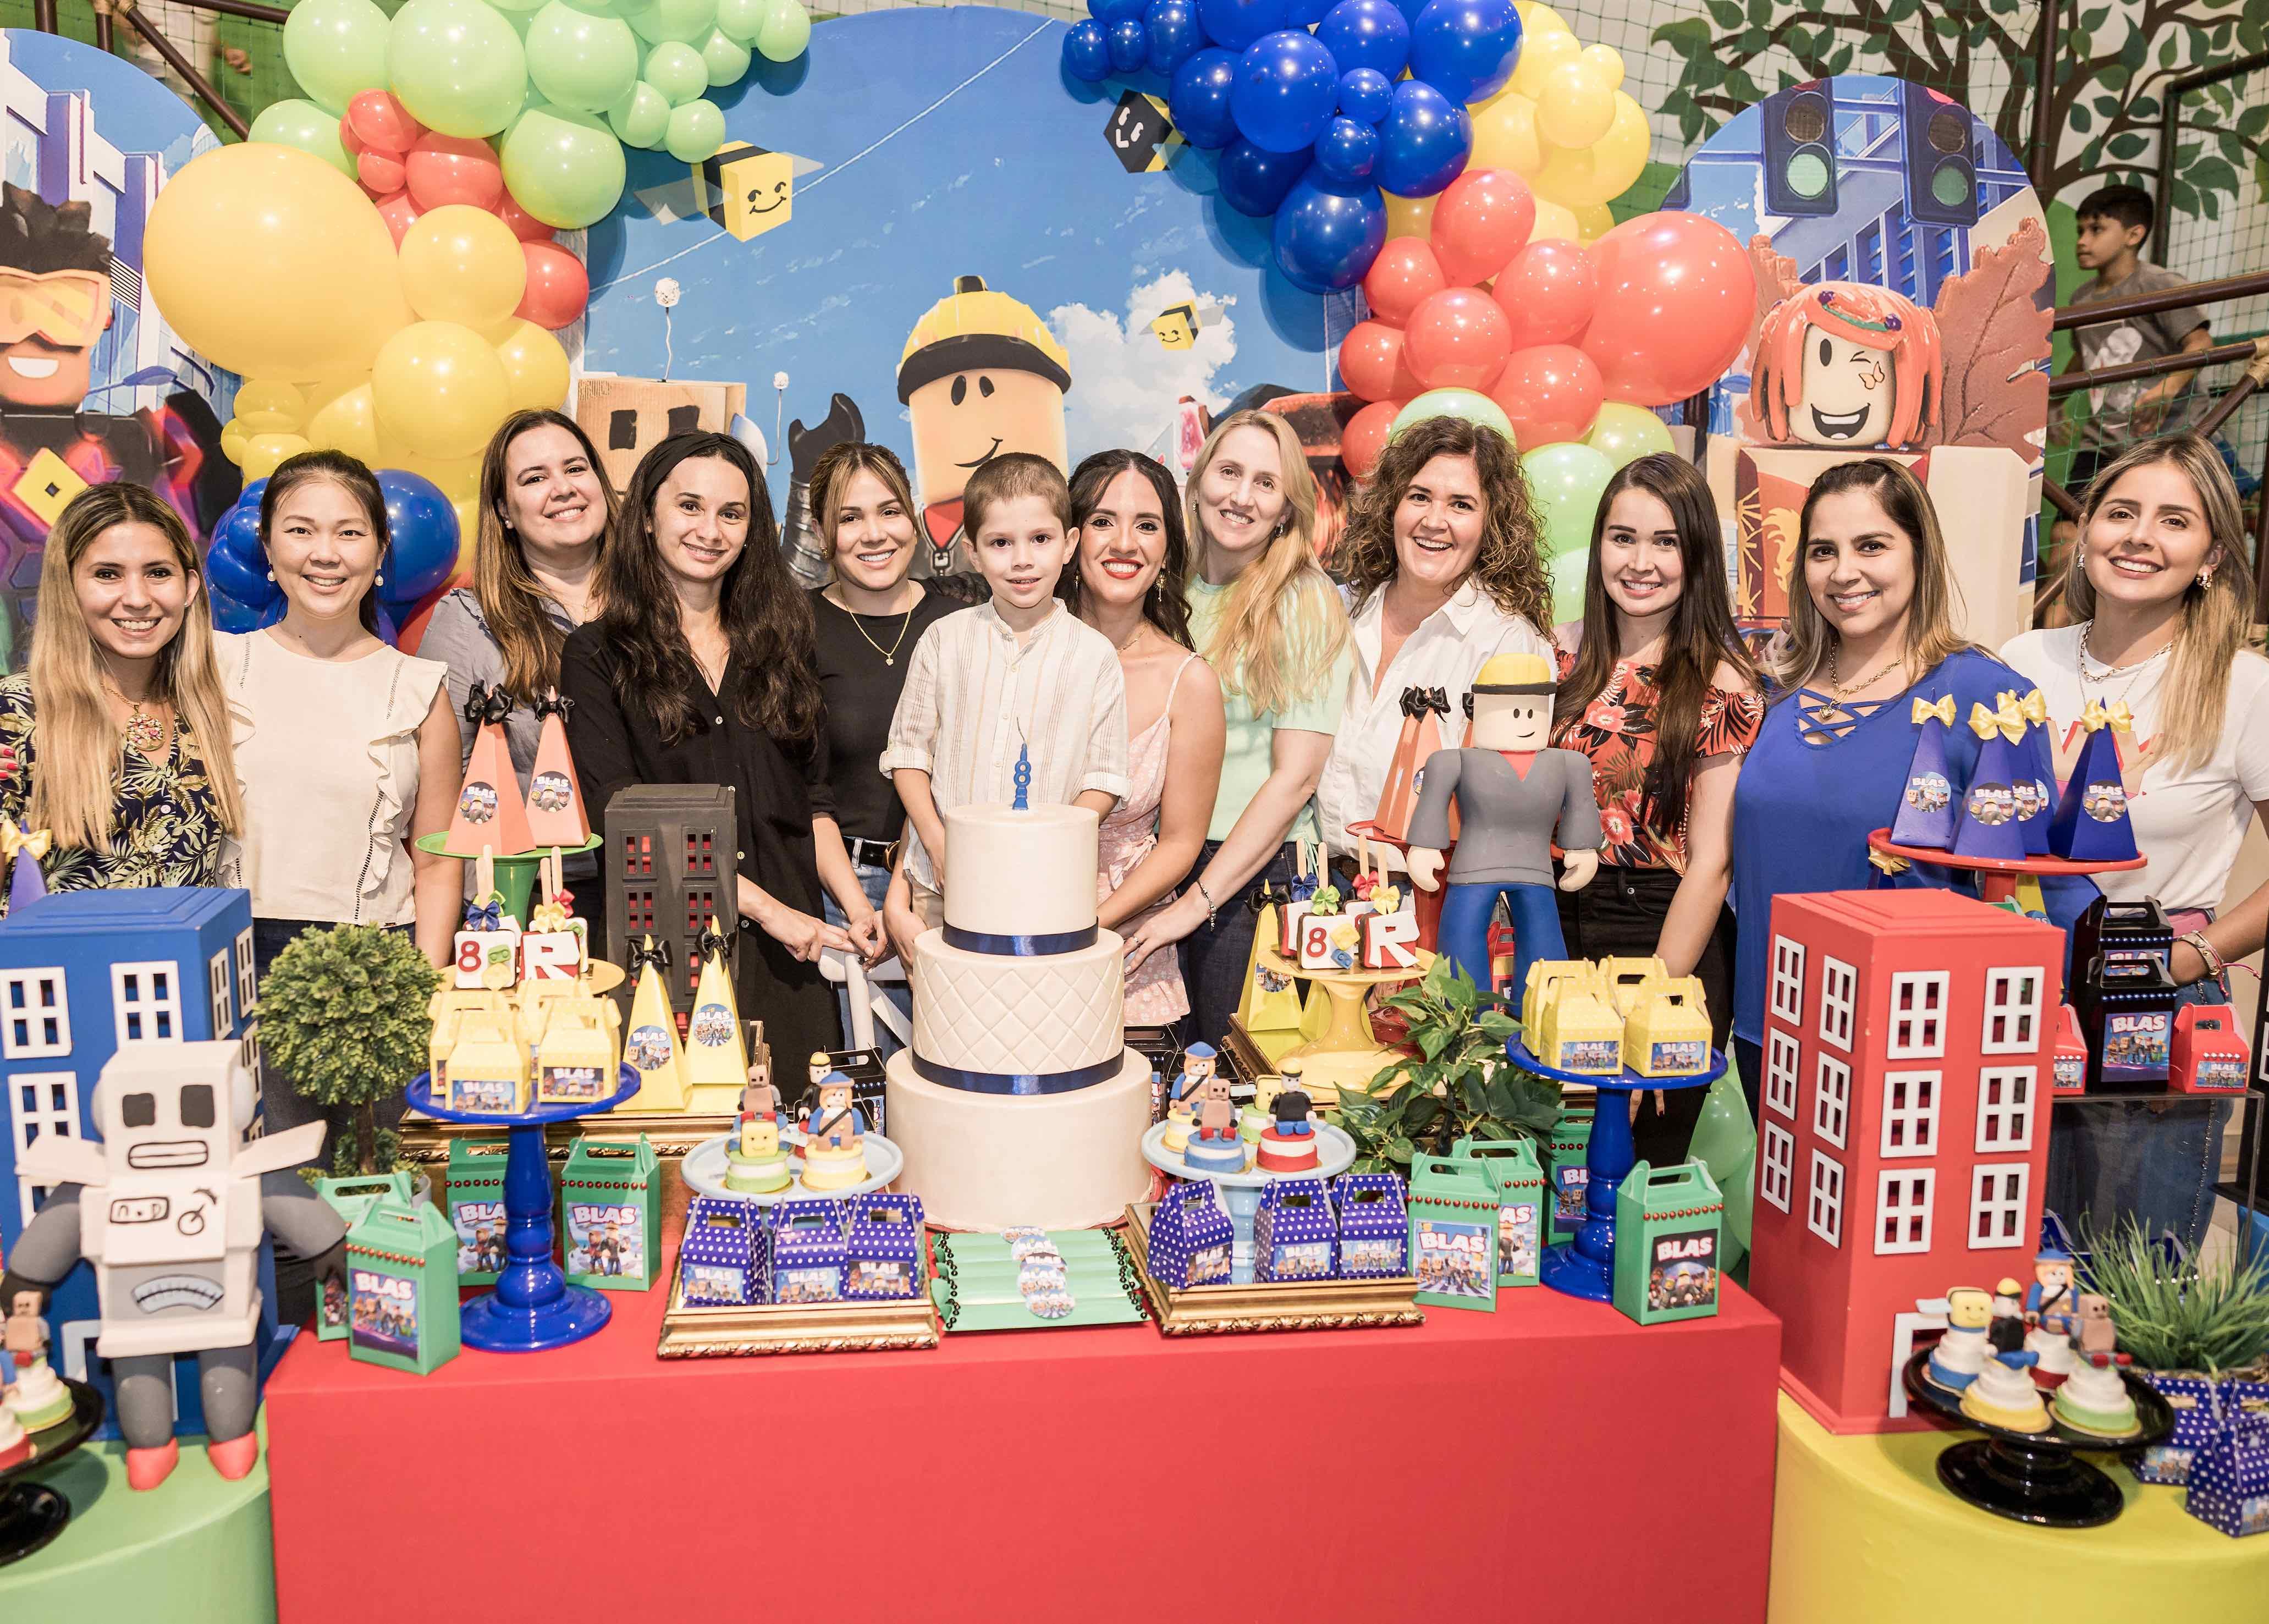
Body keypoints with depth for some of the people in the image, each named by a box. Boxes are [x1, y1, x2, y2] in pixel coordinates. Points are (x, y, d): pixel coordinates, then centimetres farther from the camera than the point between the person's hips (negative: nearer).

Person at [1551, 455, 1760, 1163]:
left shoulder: (1722, 684, -9)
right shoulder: (1570, 660, 5)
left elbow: (1710, 862, -12)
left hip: (1666, 936, -4)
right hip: (1562, 927, 4)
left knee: (1641, 1163, 7)